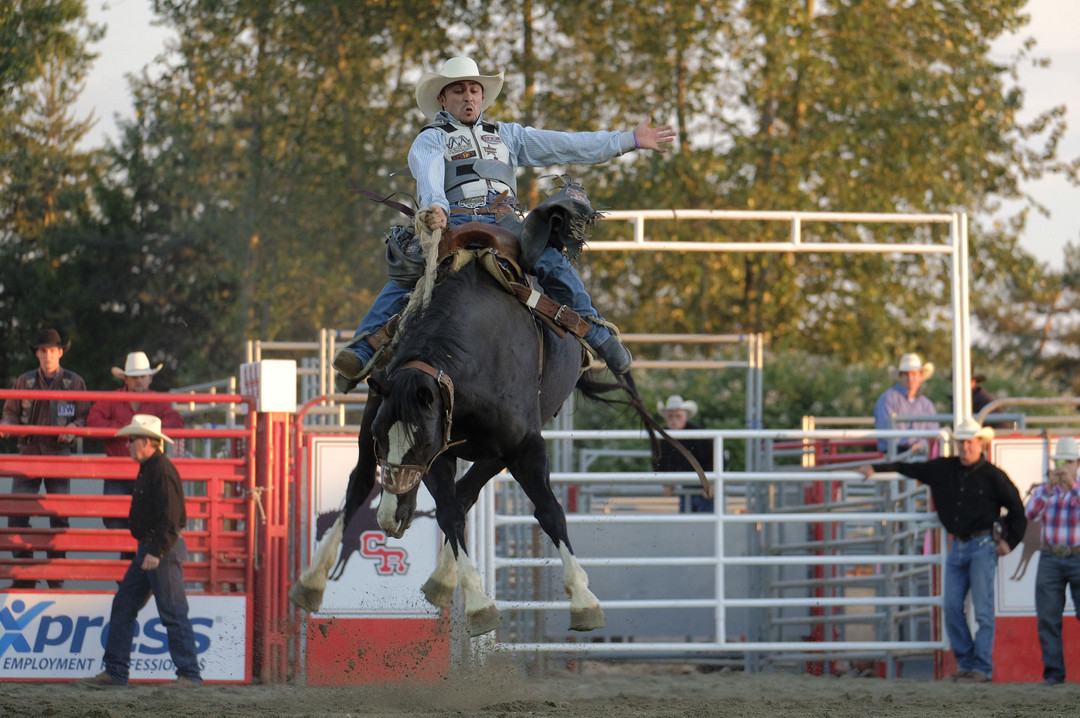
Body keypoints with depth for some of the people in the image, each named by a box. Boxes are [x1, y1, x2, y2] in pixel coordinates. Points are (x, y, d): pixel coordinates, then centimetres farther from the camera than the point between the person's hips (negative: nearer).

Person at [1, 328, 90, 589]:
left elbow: (85, 417, 4)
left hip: (59, 454, -1)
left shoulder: (74, 382, 5)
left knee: (60, 518, -1)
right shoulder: (24, 381, 8)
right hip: (29, 452, 1)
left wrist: (74, 427, -16)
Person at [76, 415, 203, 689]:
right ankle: (115, 672, 10)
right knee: (123, 606, 9)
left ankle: (189, 675, -2)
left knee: (173, 613, -6)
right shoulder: (147, 469, 15)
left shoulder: (162, 471, -18)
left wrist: (157, 552, -26)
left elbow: (170, 517, -23)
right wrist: (149, 551, 19)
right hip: (147, 549, 11)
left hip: (164, 551, -11)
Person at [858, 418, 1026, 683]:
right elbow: (911, 469, 20)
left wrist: (1010, 541, -2)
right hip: (957, 546, 6)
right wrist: (877, 467, 17)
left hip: (983, 546, -6)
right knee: (952, 607, 2)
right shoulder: (943, 469, 8)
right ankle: (965, 663, 10)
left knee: (983, 609, -7)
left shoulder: (992, 475, -6)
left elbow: (1017, 509, 2)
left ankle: (982, 667, -5)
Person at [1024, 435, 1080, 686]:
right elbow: (1030, 513, -10)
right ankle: (1053, 672, 2)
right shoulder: (1043, 491, 8)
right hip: (1050, 560, 2)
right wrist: (1050, 485, -20)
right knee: (1048, 618, -3)